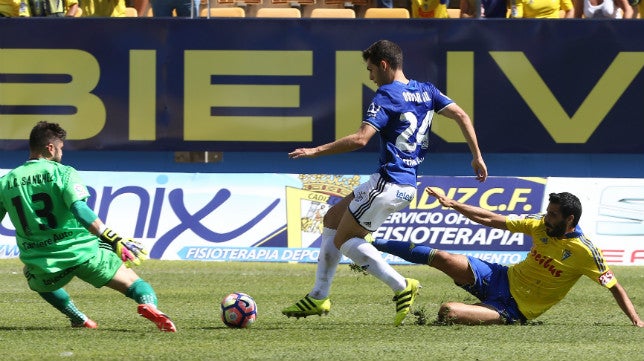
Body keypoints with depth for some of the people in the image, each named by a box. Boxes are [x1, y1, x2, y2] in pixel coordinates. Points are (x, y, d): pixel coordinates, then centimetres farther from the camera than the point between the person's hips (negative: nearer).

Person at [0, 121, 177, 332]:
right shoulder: (63, 173, -4)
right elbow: (81, 212, -18)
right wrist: (115, 241, -19)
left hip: (42, 264, 3)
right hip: (82, 252, -3)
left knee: (34, 277, 39)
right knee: (132, 282, 6)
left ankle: (78, 318, 25)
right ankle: (148, 304, -28)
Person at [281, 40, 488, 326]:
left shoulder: (386, 95, -13)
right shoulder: (425, 91, 10)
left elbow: (360, 139, -23)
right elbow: (461, 116, 7)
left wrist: (316, 151, -17)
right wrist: (477, 157, 12)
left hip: (388, 182, -10)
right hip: (408, 184, 10)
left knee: (343, 240, 2)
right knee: (332, 219, 19)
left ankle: (401, 287, -6)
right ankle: (319, 297, 20)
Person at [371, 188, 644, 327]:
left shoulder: (586, 253, -18)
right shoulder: (541, 226, -2)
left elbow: (614, 287, -13)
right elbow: (494, 221, 4)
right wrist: (453, 205, 2)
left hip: (515, 309, -5)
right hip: (503, 278, 5)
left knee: (448, 312, -26)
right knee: (443, 259, -12)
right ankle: (375, 245, 2)